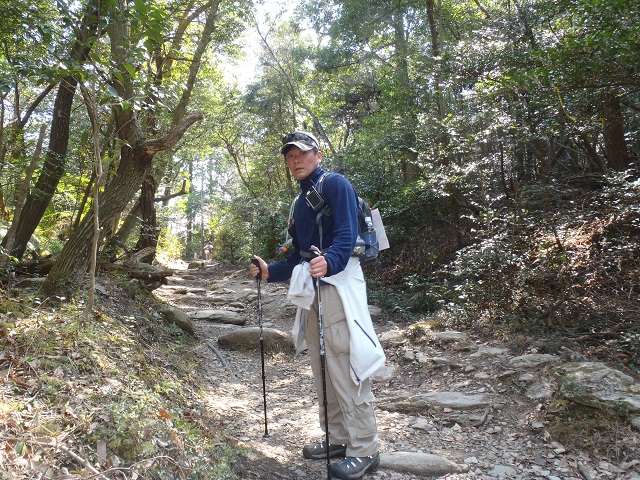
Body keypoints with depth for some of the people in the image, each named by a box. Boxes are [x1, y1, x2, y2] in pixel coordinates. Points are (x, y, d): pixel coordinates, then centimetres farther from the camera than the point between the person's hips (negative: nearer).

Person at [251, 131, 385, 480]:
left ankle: (364, 450, 5)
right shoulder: (299, 202, 22)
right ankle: (337, 438, 26)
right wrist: (270, 271, 15)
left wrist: (329, 262, -36)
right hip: (311, 287, 9)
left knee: (345, 368, -7)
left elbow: (346, 235, -19)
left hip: (338, 282, -9)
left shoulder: (335, 185, -4)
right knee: (322, 369, 13)